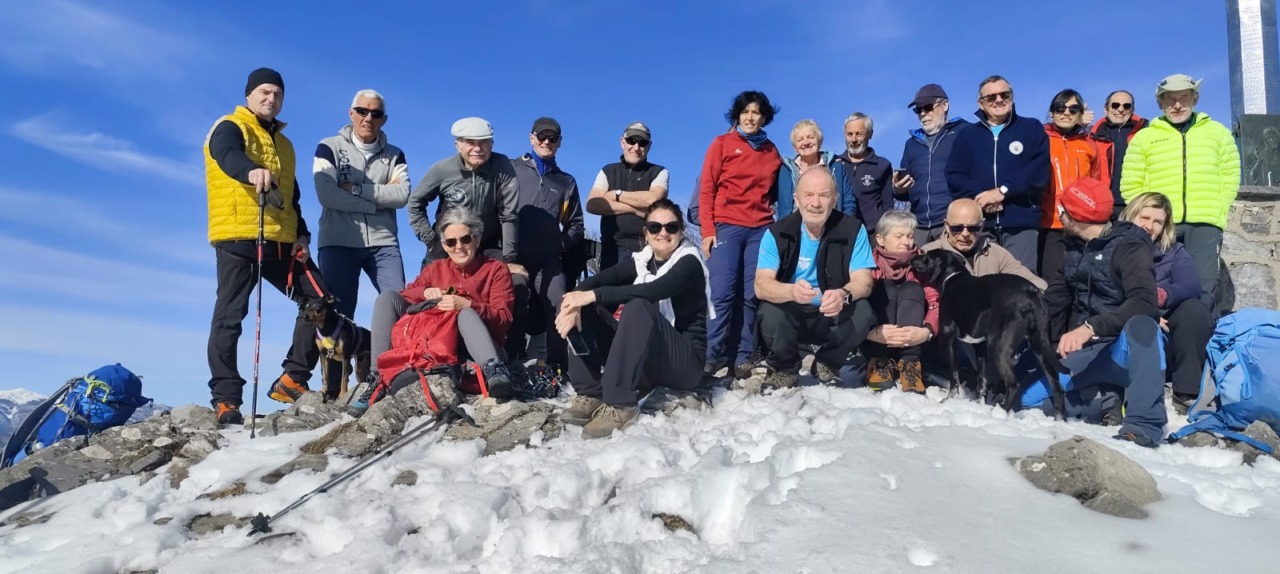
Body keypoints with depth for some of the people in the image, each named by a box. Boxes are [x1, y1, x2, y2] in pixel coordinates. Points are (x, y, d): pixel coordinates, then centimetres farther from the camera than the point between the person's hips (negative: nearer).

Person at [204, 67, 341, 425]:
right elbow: (229, 156, -22)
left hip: (280, 242, 7)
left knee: (320, 302, 1)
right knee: (230, 318, -5)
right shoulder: (230, 128, 3)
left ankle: (293, 380, 7)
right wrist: (251, 171, -45)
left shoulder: (283, 144, 25)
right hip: (236, 237, -7)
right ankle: (226, 400, -3)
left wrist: (301, 236, 7)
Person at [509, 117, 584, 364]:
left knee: (560, 310, -12)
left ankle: (558, 366, -6)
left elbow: (576, 224, 21)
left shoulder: (567, 181, 20)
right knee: (515, 311, -2)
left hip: (549, 261, 2)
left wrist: (562, 243, 3)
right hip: (514, 257, -2)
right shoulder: (512, 169, 10)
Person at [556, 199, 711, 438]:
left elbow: (651, 291, -29)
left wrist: (593, 295, -32)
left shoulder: (689, 262, -9)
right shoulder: (641, 261, 8)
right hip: (643, 359, 6)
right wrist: (574, 304, -28)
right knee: (586, 311, -6)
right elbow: (597, 280, -8)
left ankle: (620, 405, -33)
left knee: (638, 307, -32)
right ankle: (591, 395, -12)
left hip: (685, 361, -6)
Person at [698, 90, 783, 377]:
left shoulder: (771, 151, 16)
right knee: (723, 294, -11)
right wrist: (707, 230, -7)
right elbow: (706, 189, 2)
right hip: (726, 227, -3)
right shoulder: (722, 144, 7)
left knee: (751, 296, -2)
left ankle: (743, 357, 1)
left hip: (761, 230, 3)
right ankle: (713, 354, -7)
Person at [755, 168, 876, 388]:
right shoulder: (777, 232, -10)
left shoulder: (853, 229, -8)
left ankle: (827, 364, 2)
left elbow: (863, 281, -15)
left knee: (862, 312, -29)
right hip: (791, 315, -1)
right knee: (770, 311, -32)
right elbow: (762, 284, -19)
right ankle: (784, 368, 0)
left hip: (835, 316, 1)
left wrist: (844, 294, -40)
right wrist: (792, 291, -43)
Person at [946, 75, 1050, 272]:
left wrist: (1003, 191, -11)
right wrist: (979, 194, -12)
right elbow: (953, 176, 6)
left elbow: (1039, 171, -1)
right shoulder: (967, 135, 17)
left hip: (1021, 225, -1)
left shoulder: (1032, 129, 12)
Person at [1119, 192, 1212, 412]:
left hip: (1166, 338, 3)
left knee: (1194, 309, -23)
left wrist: (1160, 295, -30)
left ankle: (1188, 393, -23)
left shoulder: (1174, 252, 15)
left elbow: (1191, 287, -7)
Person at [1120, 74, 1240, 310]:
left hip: (1205, 224, 1)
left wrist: (1218, 212, 1)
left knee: (1204, 285, -7)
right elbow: (1130, 186, 6)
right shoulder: (1144, 137, 12)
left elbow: (1230, 178, 13)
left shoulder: (1218, 132, 17)